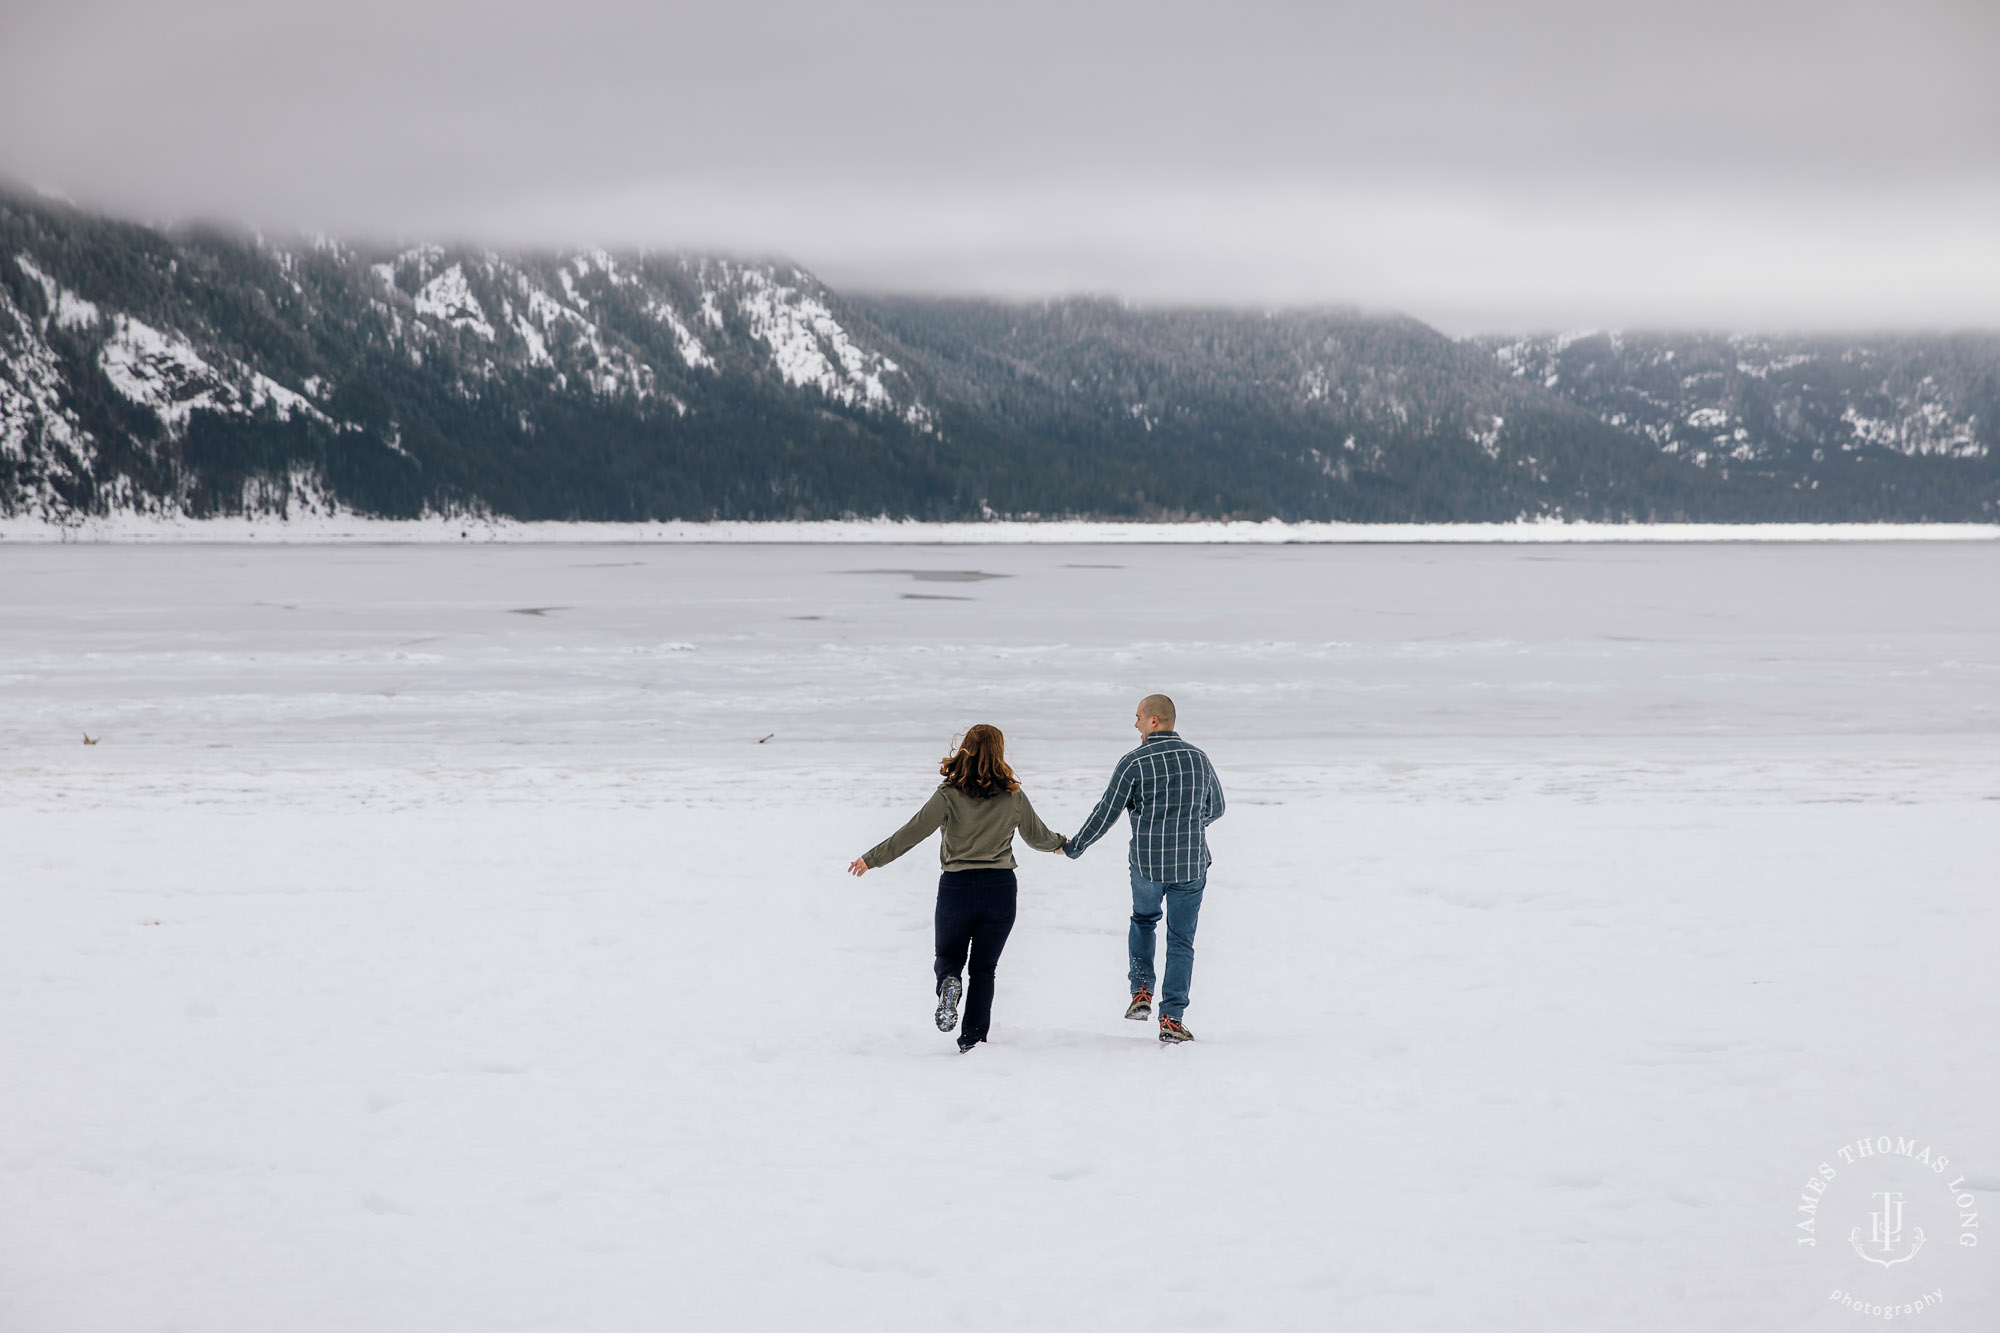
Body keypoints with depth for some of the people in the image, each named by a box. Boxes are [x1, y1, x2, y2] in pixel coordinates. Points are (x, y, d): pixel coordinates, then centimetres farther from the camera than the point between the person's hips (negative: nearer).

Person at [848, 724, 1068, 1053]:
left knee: (948, 956, 16)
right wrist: (1059, 844, 37)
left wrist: (871, 859, 1)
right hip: (1000, 888, 2)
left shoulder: (950, 795, -8)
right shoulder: (1013, 797, 0)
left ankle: (949, 983, -18)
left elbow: (912, 832, -8)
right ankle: (972, 1038, 4)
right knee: (983, 967, 12)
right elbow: (1037, 836, 14)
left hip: (957, 887, -1)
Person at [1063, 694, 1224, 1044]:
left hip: (1147, 863, -2)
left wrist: (1075, 847, 8)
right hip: (1192, 864, 2)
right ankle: (1171, 1019, 3)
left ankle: (1141, 992, 13)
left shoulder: (1134, 763, -9)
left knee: (1143, 919, 26)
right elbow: (1216, 808, 14)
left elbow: (1105, 814, -6)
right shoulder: (1199, 758, 3)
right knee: (1181, 941, 7)